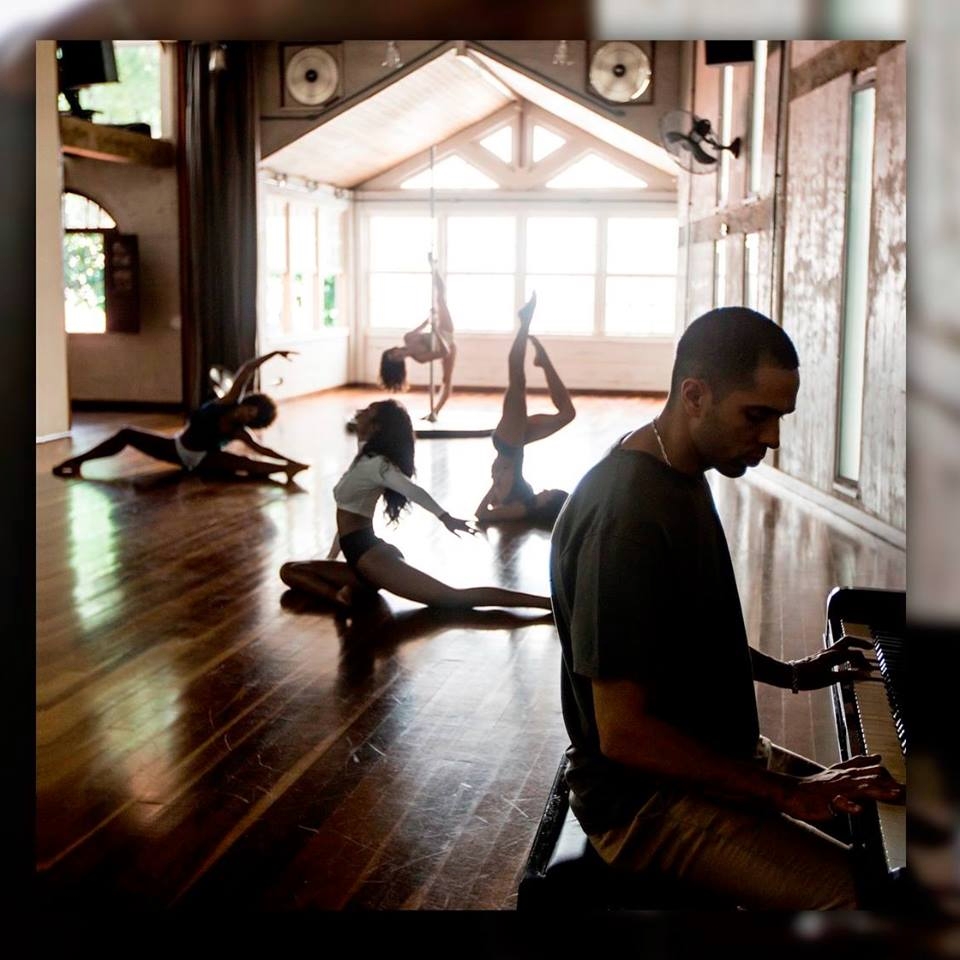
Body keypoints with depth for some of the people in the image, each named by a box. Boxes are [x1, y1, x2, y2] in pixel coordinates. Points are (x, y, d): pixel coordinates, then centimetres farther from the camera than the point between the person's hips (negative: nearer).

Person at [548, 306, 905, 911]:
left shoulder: (682, 476, 6)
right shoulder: (624, 519, -26)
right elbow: (624, 734, -27)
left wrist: (788, 673, 15)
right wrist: (788, 793, -23)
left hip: (714, 754, 10)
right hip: (648, 799, -10)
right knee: (860, 894, -24)